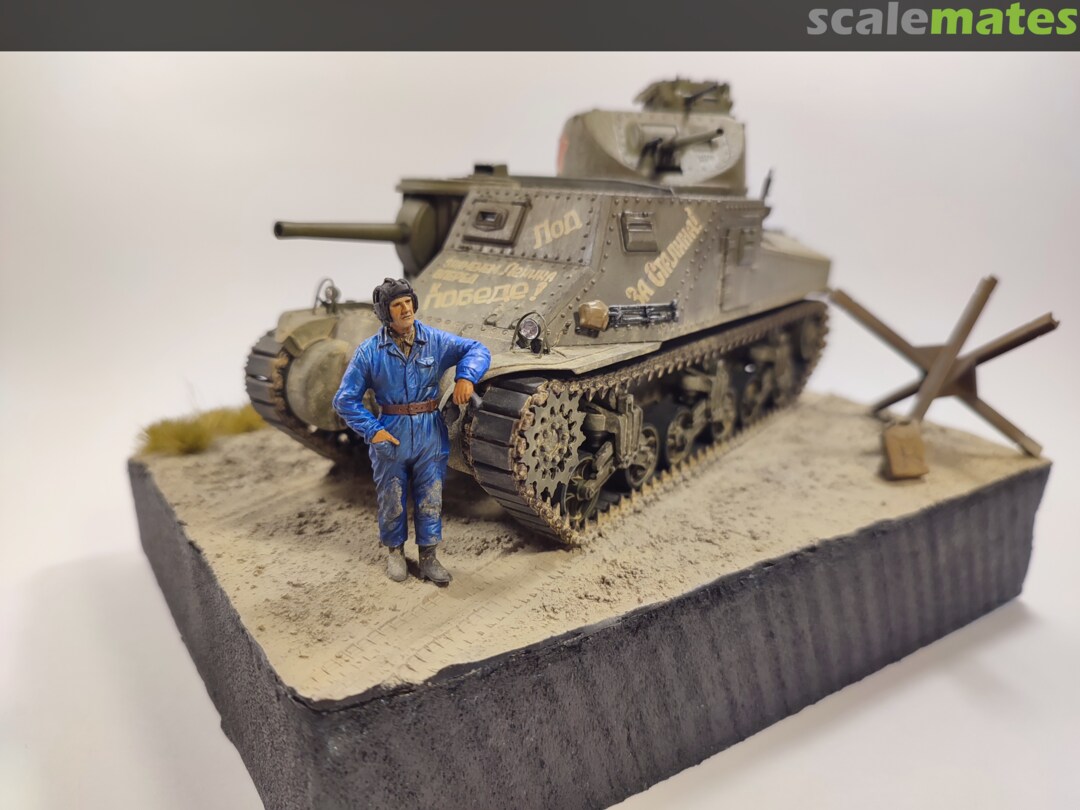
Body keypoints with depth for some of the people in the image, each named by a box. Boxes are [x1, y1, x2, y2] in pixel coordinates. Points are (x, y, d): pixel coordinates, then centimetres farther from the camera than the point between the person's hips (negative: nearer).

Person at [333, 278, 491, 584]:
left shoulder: (435, 340, -3)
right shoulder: (369, 351, -7)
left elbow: (477, 349, 0)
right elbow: (345, 400, -3)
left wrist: (466, 376, -19)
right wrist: (372, 430, -12)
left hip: (431, 435, 1)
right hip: (390, 435, -1)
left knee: (430, 500, 10)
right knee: (392, 502, 14)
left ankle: (428, 556, 28)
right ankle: (395, 552, 37)